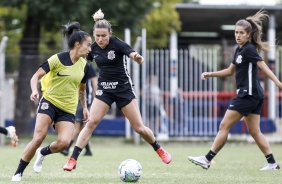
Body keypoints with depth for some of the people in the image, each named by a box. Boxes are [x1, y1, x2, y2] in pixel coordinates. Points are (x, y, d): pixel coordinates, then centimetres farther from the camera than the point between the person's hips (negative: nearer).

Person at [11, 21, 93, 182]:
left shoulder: (84, 65, 5)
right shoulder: (58, 59, -11)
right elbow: (36, 76, -7)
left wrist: (85, 108, 22)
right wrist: (34, 90, -25)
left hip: (68, 109, 4)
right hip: (49, 102, -4)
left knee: (64, 142, -20)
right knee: (39, 137, -17)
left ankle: (43, 153, 12)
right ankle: (18, 173, -4)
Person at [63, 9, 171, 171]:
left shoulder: (117, 44, -16)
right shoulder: (93, 48, -4)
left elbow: (139, 59, -27)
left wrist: (138, 58, -49)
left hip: (123, 88, -3)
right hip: (104, 89, 3)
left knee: (139, 128, 0)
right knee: (91, 122, -16)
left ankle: (159, 150, 27)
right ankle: (73, 160, -16)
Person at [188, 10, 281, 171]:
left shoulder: (249, 49, -12)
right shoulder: (239, 50, 15)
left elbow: (265, 68, -20)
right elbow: (230, 71, 27)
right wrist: (211, 74, 19)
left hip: (248, 95, -9)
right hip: (254, 95, 9)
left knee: (224, 126, -6)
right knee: (255, 132, 10)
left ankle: (207, 159, -3)